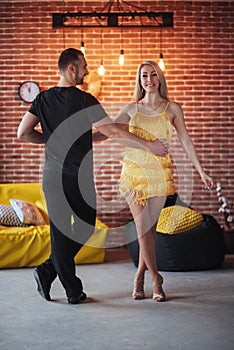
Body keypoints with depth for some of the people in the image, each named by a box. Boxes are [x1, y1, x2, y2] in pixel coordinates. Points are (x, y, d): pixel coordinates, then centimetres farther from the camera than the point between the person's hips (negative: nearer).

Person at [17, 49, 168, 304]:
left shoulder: (43, 98, 4)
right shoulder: (84, 100, -12)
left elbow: (23, 133, 3)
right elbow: (113, 133, -16)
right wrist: (148, 145, -10)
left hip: (53, 177, 5)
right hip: (80, 178, -5)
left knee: (60, 232, 9)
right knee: (85, 228, 13)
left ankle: (73, 291, 10)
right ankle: (48, 270, 12)